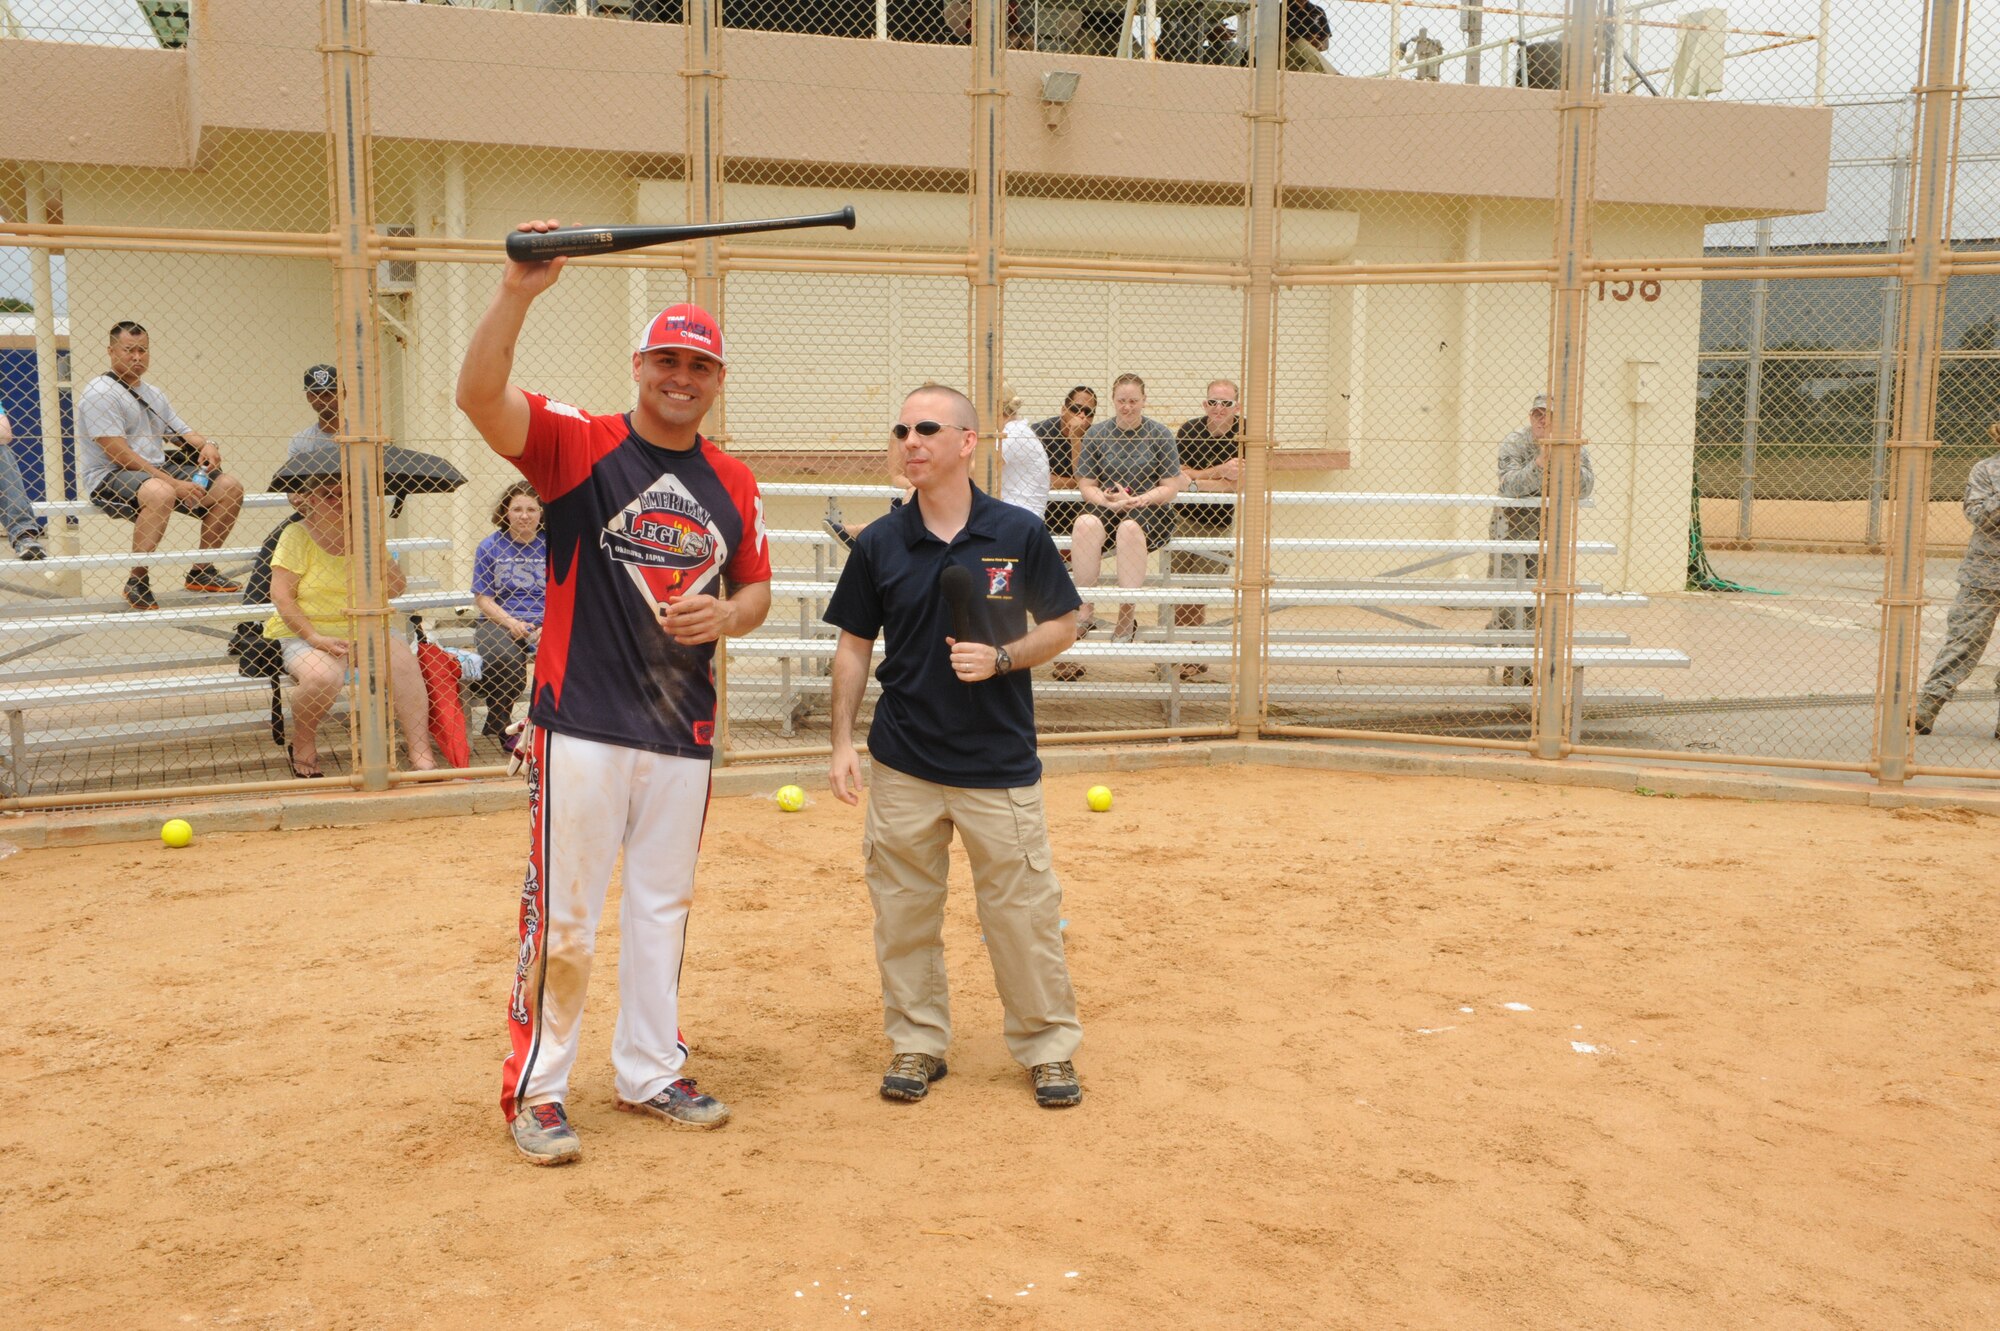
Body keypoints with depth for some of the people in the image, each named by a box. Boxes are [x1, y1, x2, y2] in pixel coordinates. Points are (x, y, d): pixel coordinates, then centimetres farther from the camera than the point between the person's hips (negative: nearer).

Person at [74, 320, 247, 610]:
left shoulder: (153, 394, 18)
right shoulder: (100, 393, -10)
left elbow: (183, 434, 20)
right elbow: (119, 455, -19)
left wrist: (205, 445, -7)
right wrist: (173, 483, -25)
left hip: (158, 472, 8)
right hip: (108, 478, -8)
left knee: (230, 487, -3)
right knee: (160, 493, -40)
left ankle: (201, 572, 7)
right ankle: (137, 582, -26)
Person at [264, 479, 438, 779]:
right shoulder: (297, 535, -4)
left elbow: (397, 588, 4)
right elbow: (281, 595, -11)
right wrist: (315, 637, -21)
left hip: (358, 630, 4)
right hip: (302, 633, -4)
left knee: (402, 659, -25)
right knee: (322, 677, -36)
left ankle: (422, 756, -24)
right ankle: (302, 746, -5)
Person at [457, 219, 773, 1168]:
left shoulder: (734, 485, 10)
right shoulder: (578, 446, -4)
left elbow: (756, 590, 17)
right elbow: (478, 395, -20)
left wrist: (726, 614, -6)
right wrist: (517, 290, -32)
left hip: (684, 732, 5)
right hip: (581, 724, -5)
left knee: (662, 910, 15)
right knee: (562, 917, 0)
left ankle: (649, 1072, 30)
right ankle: (536, 1088, 16)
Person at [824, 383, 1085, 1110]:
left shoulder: (1019, 533, -4)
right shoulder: (879, 544, 1)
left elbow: (1062, 625, 4)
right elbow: (855, 645, 8)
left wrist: (1001, 658, -14)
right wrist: (843, 742, 1)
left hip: (1001, 762, -2)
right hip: (903, 763, 2)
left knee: (1024, 910, 2)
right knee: (903, 911, 9)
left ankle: (1048, 1047, 19)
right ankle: (916, 1044, 25)